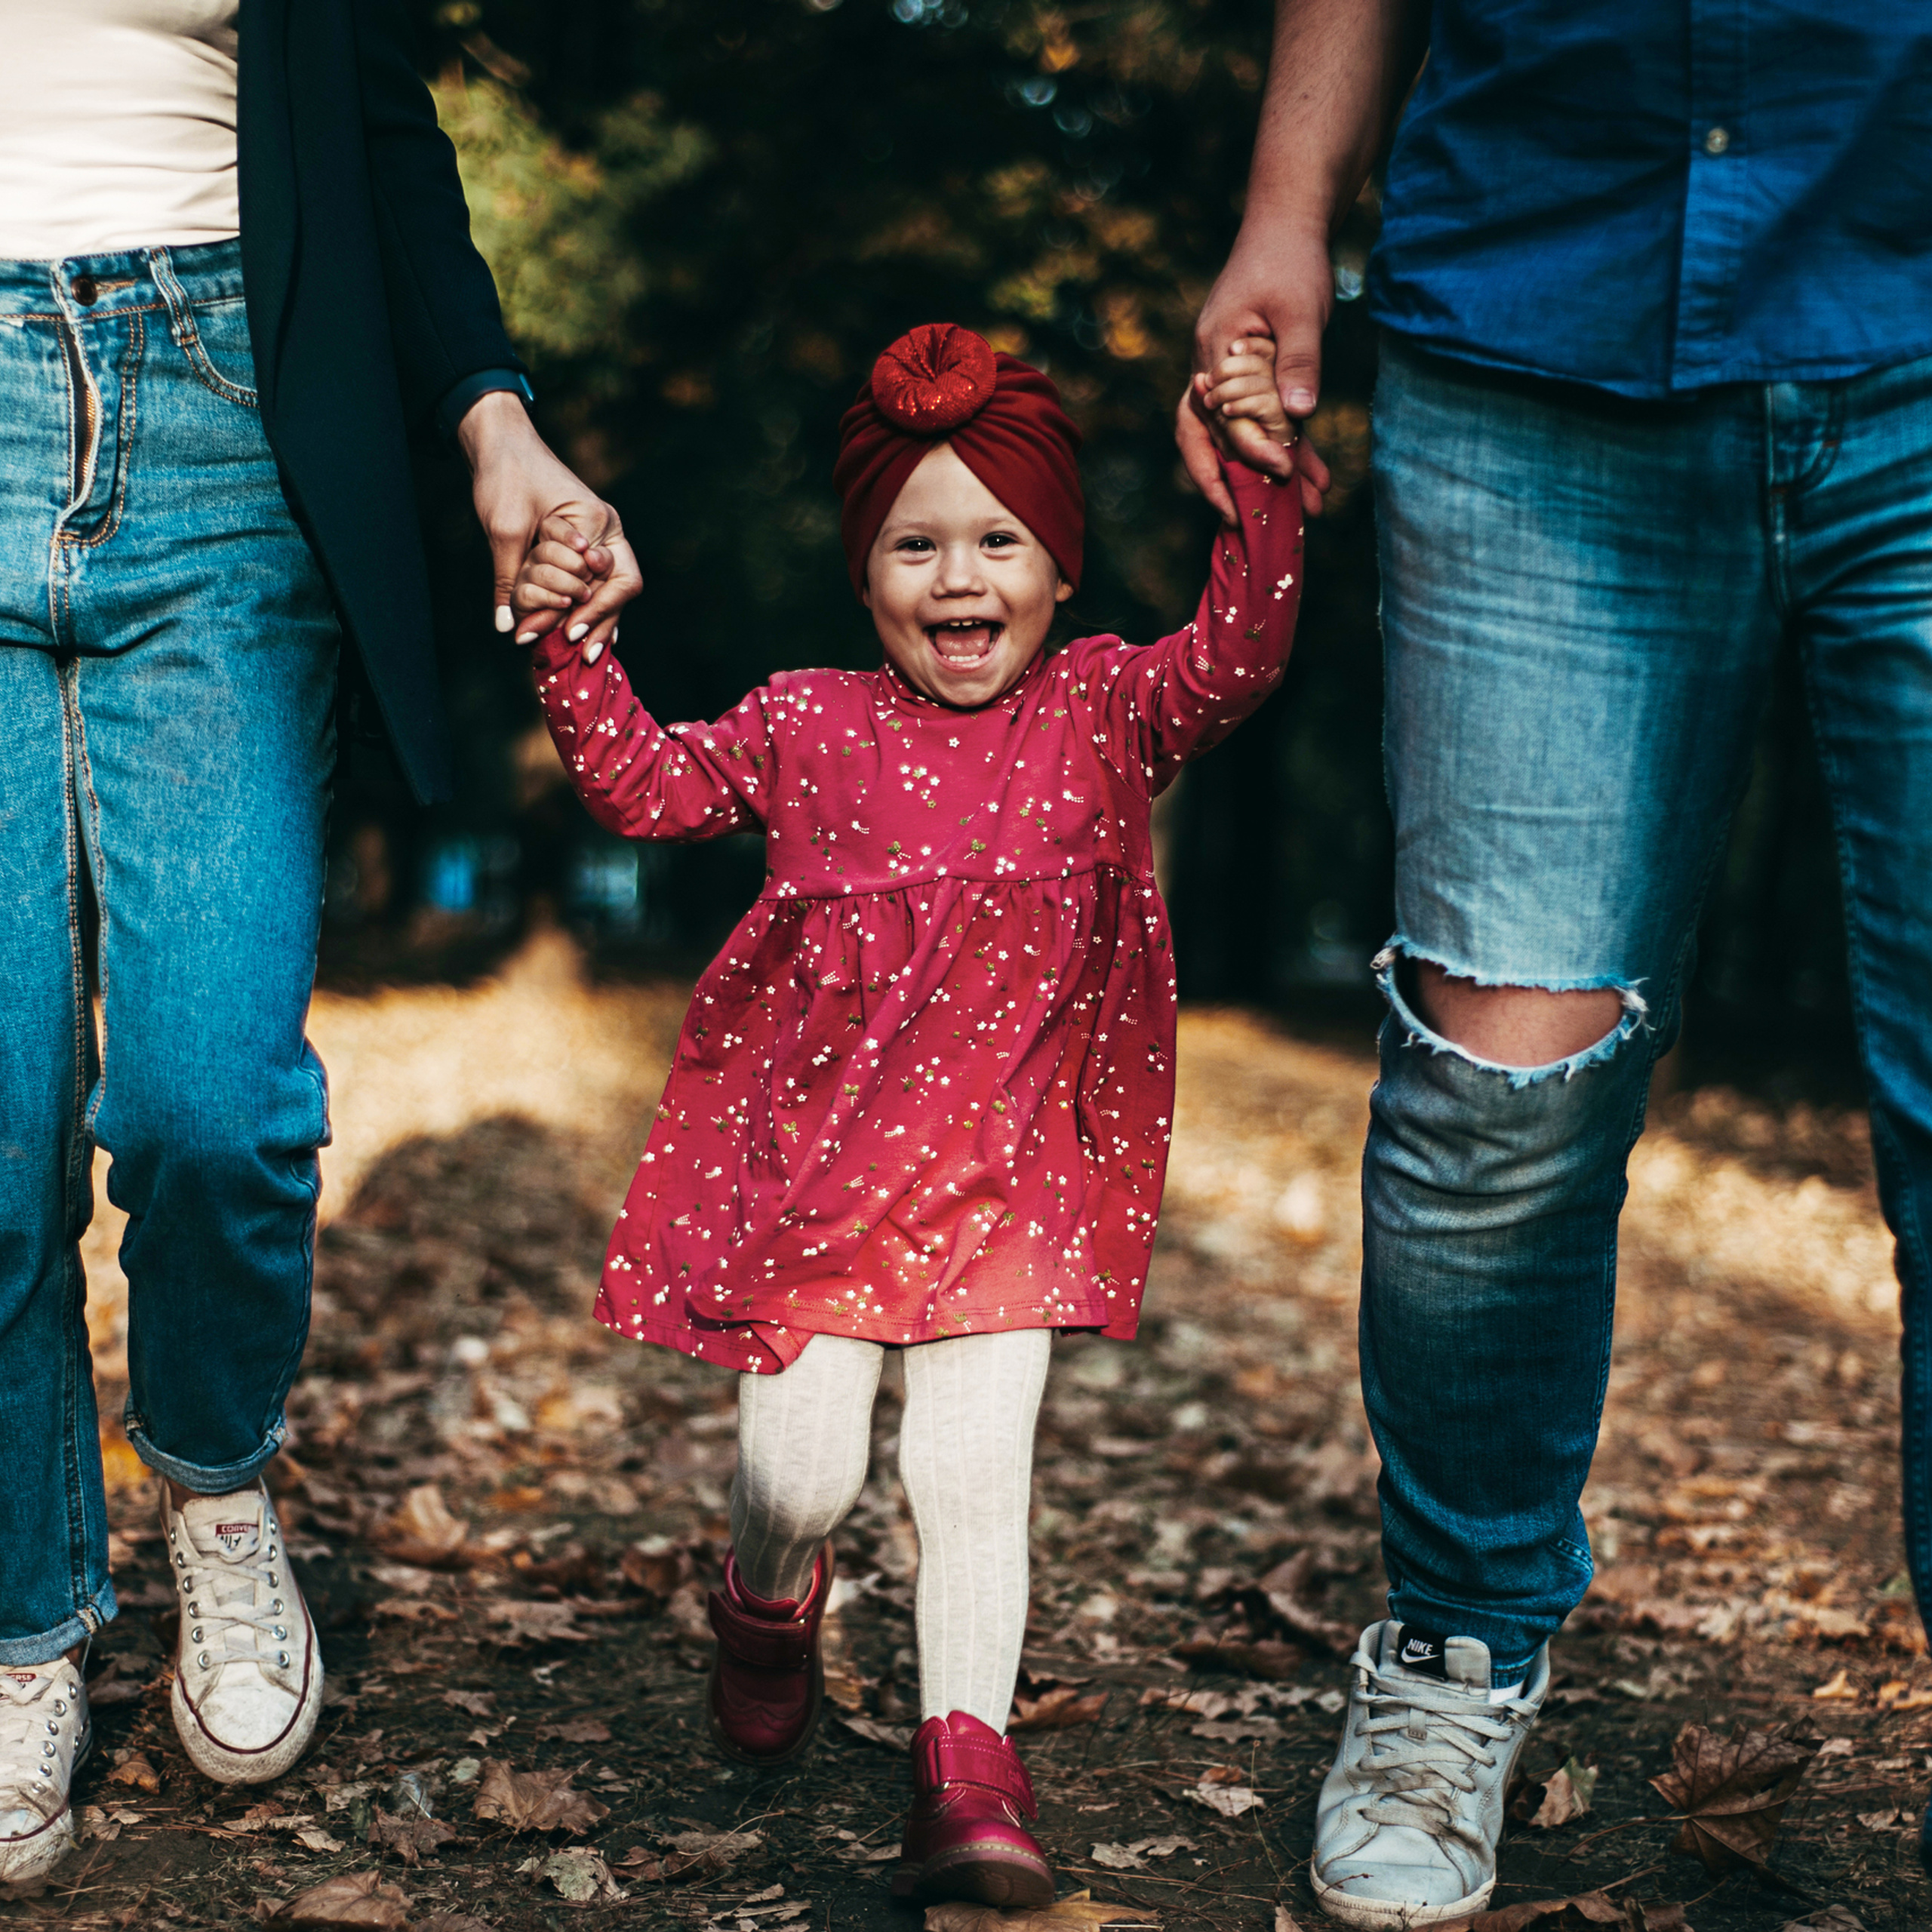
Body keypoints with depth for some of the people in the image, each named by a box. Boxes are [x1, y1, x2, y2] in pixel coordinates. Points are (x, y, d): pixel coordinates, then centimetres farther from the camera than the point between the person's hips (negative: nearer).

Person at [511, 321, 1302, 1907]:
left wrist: (1259, 486, -22)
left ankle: (968, 1765, 2)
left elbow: (1238, 657, -10)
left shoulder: (1107, 708, 5)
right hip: (810, 1159, 1)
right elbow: (644, 786, 8)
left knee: (974, 1465, -7)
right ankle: (770, 1606, 34)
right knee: (802, 1468, -1)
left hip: (1010, 1172, 0)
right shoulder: (812, 725, 6)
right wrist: (570, 649, -5)